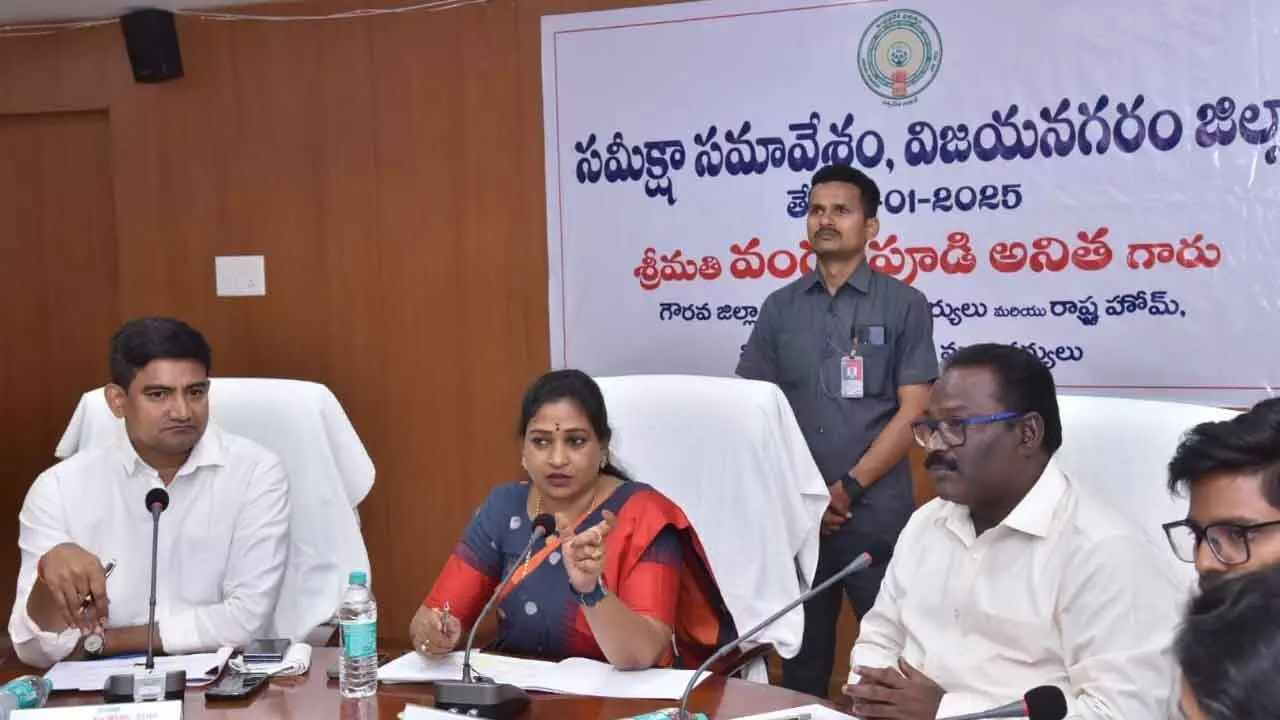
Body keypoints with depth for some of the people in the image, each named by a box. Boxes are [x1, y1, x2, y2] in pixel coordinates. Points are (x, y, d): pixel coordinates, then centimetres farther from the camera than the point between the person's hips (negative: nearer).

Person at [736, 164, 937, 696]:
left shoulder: (904, 305, 0)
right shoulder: (780, 307, 8)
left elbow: (913, 410, -5)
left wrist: (849, 487, -12)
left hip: (876, 512, -2)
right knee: (801, 648, 12)